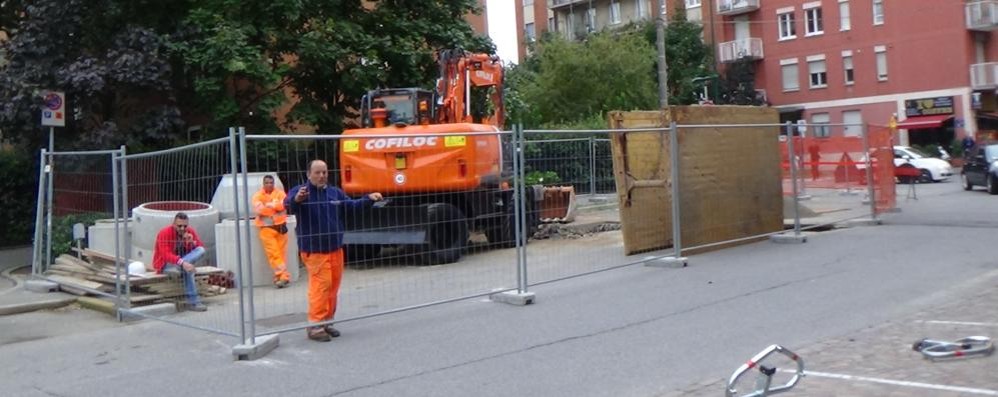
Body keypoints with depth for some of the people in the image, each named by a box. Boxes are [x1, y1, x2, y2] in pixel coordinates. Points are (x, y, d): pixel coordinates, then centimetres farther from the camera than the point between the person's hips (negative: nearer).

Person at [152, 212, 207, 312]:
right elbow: (166, 254, -28)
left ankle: (179, 268, -36)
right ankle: (193, 302, -36)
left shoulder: (191, 232, -1)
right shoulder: (164, 233, -17)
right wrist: (182, 263, -44)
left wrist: (192, 242, -22)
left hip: (183, 262, 5)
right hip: (166, 265, -5)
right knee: (187, 269, -37)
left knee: (201, 250, -21)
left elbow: (201, 248, -1)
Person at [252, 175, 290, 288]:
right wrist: (276, 206, -6)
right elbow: (259, 209, -10)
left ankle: (280, 276, 2)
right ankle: (283, 275, -16)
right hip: (266, 227, -2)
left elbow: (283, 204, -8)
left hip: (280, 226, 2)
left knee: (281, 252, -2)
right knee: (273, 253, -12)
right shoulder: (258, 196, 5)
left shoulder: (280, 193, 10)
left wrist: (269, 205, -10)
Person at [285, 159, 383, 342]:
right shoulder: (299, 191, -8)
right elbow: (288, 206, -26)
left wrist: (368, 199, 4)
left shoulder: (335, 192, 11)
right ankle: (315, 325, -9)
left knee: (333, 285, 10)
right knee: (321, 284, -14)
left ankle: (326, 321, 22)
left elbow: (352, 205, 19)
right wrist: (296, 200, -49)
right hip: (314, 250, -6)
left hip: (335, 248, 7)